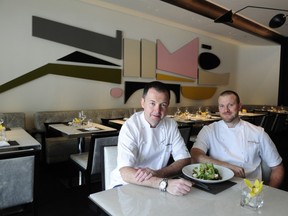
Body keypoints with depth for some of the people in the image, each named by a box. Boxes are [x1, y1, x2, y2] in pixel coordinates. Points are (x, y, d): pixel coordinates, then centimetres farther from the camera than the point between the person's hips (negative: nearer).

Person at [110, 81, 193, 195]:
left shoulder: (171, 125, -3)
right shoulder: (130, 127, -18)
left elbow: (185, 159, -4)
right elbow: (125, 173, -27)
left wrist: (157, 173, -21)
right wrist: (165, 183, -40)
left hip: (157, 185, 5)